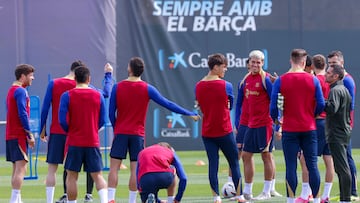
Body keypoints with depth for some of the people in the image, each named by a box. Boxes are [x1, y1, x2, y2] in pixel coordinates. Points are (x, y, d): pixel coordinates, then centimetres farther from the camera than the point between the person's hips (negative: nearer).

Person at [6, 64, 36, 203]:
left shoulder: (11, 90, 18)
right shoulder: (20, 91, -12)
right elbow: (22, 114, -18)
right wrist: (30, 135, -15)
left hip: (10, 135, 10)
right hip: (19, 135, -10)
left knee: (17, 169, 11)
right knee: (21, 168, -12)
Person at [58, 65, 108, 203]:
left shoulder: (67, 96, -7)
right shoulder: (98, 96, 2)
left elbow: (62, 120, -9)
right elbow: (102, 121, 6)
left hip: (74, 142, -2)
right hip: (93, 142, 2)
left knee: (72, 176, 7)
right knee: (97, 175, 4)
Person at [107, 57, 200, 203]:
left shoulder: (117, 87, -3)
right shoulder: (147, 89, -4)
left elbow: (111, 112, 0)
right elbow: (167, 104, -3)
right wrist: (189, 114, 4)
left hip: (120, 133, 0)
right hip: (138, 134, 0)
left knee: (114, 167, 2)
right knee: (135, 169, 2)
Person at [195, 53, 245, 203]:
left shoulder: (199, 86, 1)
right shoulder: (226, 86, -11)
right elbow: (230, 106, 4)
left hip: (207, 133, 4)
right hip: (224, 132, -4)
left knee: (212, 165, 5)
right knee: (234, 164, 8)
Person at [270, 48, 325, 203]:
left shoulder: (280, 81, -5)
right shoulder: (313, 80, -1)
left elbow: (273, 105, -6)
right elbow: (321, 104, -1)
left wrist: (275, 119, 14)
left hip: (289, 129, -1)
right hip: (309, 128, 1)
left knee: (291, 166, 0)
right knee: (312, 165, 5)